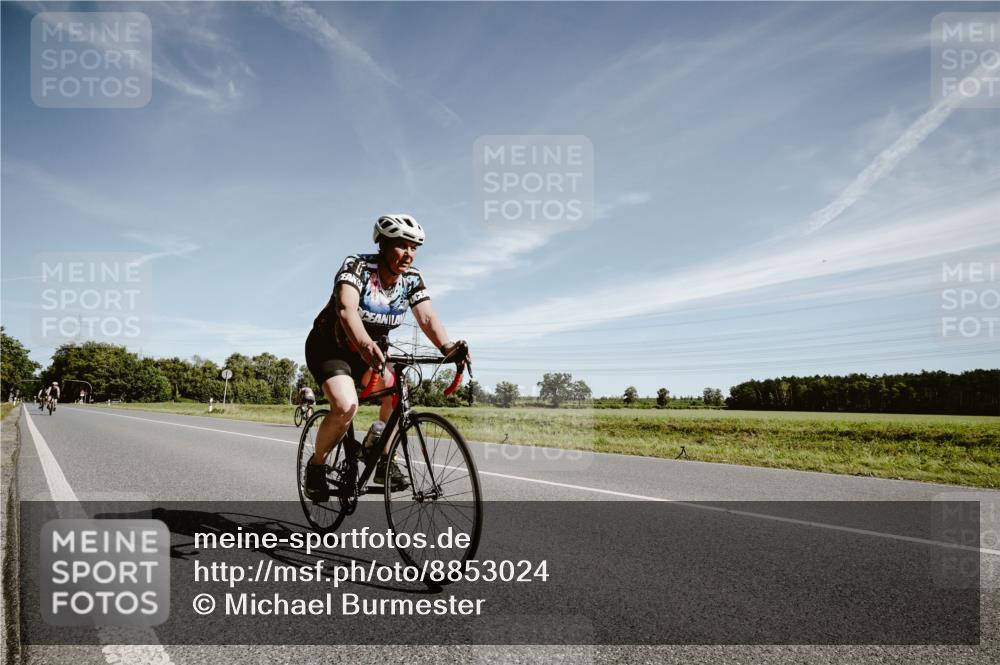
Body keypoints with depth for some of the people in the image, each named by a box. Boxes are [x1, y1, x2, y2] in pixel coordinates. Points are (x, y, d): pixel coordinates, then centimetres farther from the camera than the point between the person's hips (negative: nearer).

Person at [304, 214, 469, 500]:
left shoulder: (411, 278, -10)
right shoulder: (357, 266, -25)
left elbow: (426, 316, -23)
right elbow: (346, 307, -42)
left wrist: (446, 346, -44)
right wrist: (364, 343, -62)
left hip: (372, 349, 5)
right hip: (329, 347, -5)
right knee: (346, 406, -28)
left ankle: (383, 461, -3)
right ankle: (316, 465, -2)